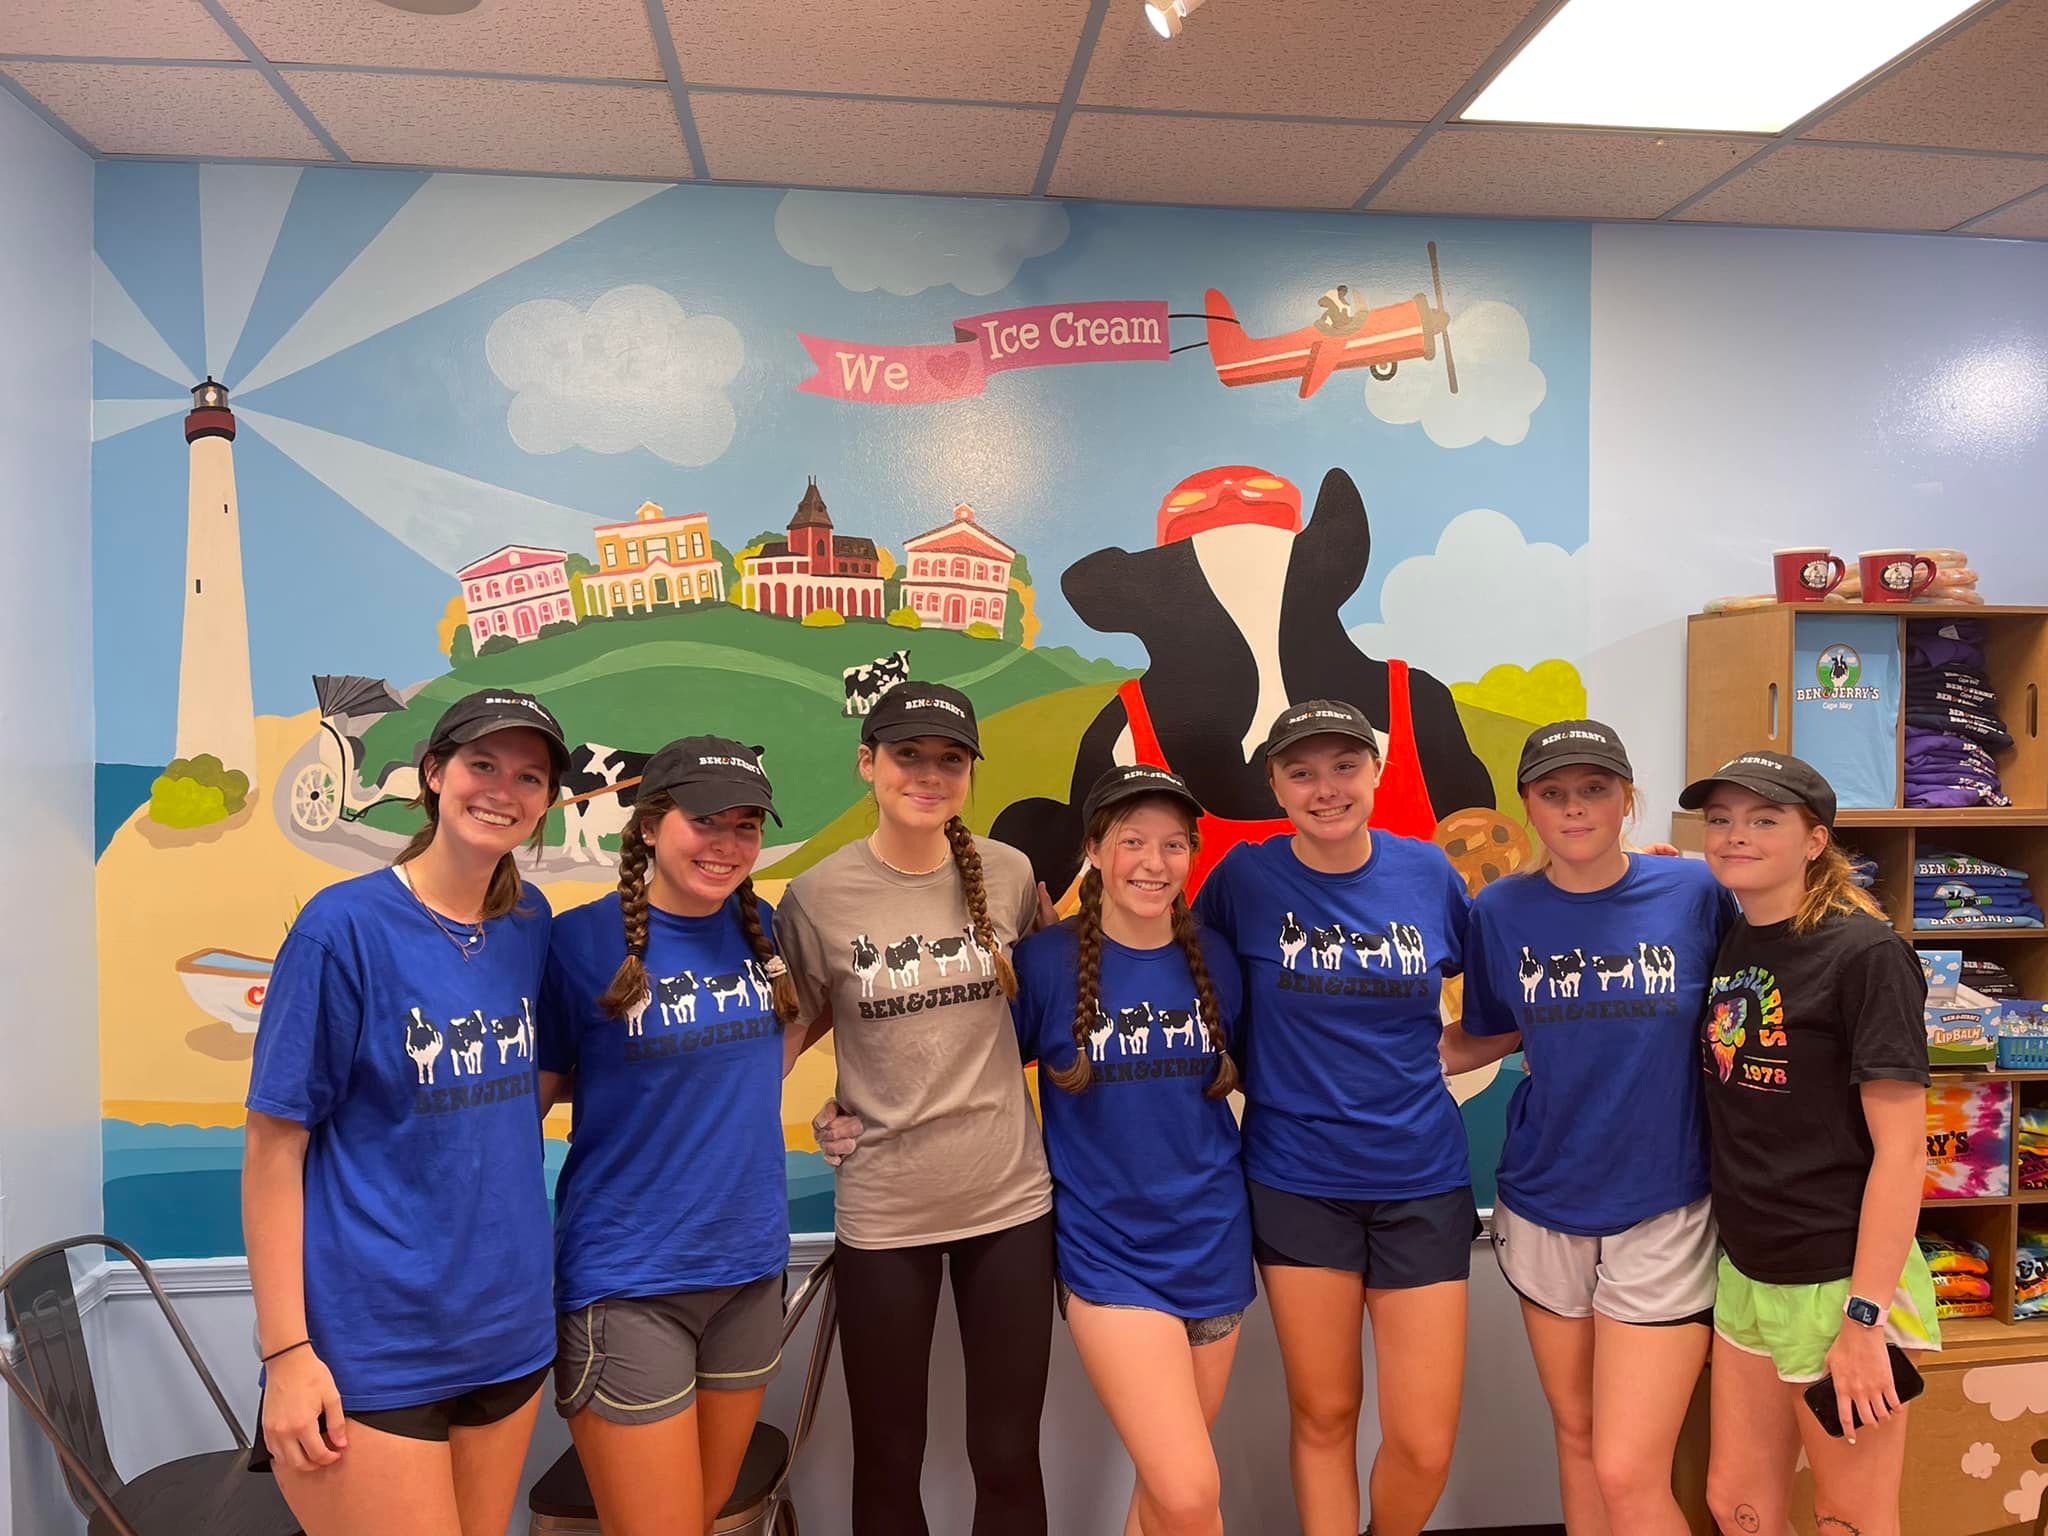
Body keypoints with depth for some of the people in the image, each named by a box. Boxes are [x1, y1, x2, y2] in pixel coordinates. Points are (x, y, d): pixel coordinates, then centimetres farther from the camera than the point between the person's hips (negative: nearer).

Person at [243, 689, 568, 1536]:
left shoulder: (530, 923, 2)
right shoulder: (345, 925, -13)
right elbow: (274, 1148, -12)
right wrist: (287, 1351, -13)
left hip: (509, 1332, 5)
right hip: (371, 1347, -5)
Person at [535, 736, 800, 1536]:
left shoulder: (763, 929, 0)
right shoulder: (580, 940, -14)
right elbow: (526, 1097, -7)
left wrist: (754, 1075, 5)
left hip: (750, 1267, 5)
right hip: (628, 1282, -5)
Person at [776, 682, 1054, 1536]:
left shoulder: (1010, 875, -4)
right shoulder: (816, 897, -11)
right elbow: (791, 1027, 3)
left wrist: (978, 1072, 3)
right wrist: (852, 1103, -10)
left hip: (1010, 1196, 2)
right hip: (883, 1209, -1)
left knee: (1008, 1457, 14)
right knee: (887, 1463, 14)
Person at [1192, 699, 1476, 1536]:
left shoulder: (1428, 871, -2)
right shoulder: (1245, 877, -7)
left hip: (1422, 1179, 1)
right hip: (1297, 1181, -1)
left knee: (1424, 1444, 5)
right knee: (1323, 1414, 12)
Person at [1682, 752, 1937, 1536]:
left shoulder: (1865, 954, -15)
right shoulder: (1728, 946, 4)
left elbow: (1900, 1151, -16)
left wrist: (1864, 1317, -18)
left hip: (1840, 1282, -6)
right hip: (1747, 1276, 6)